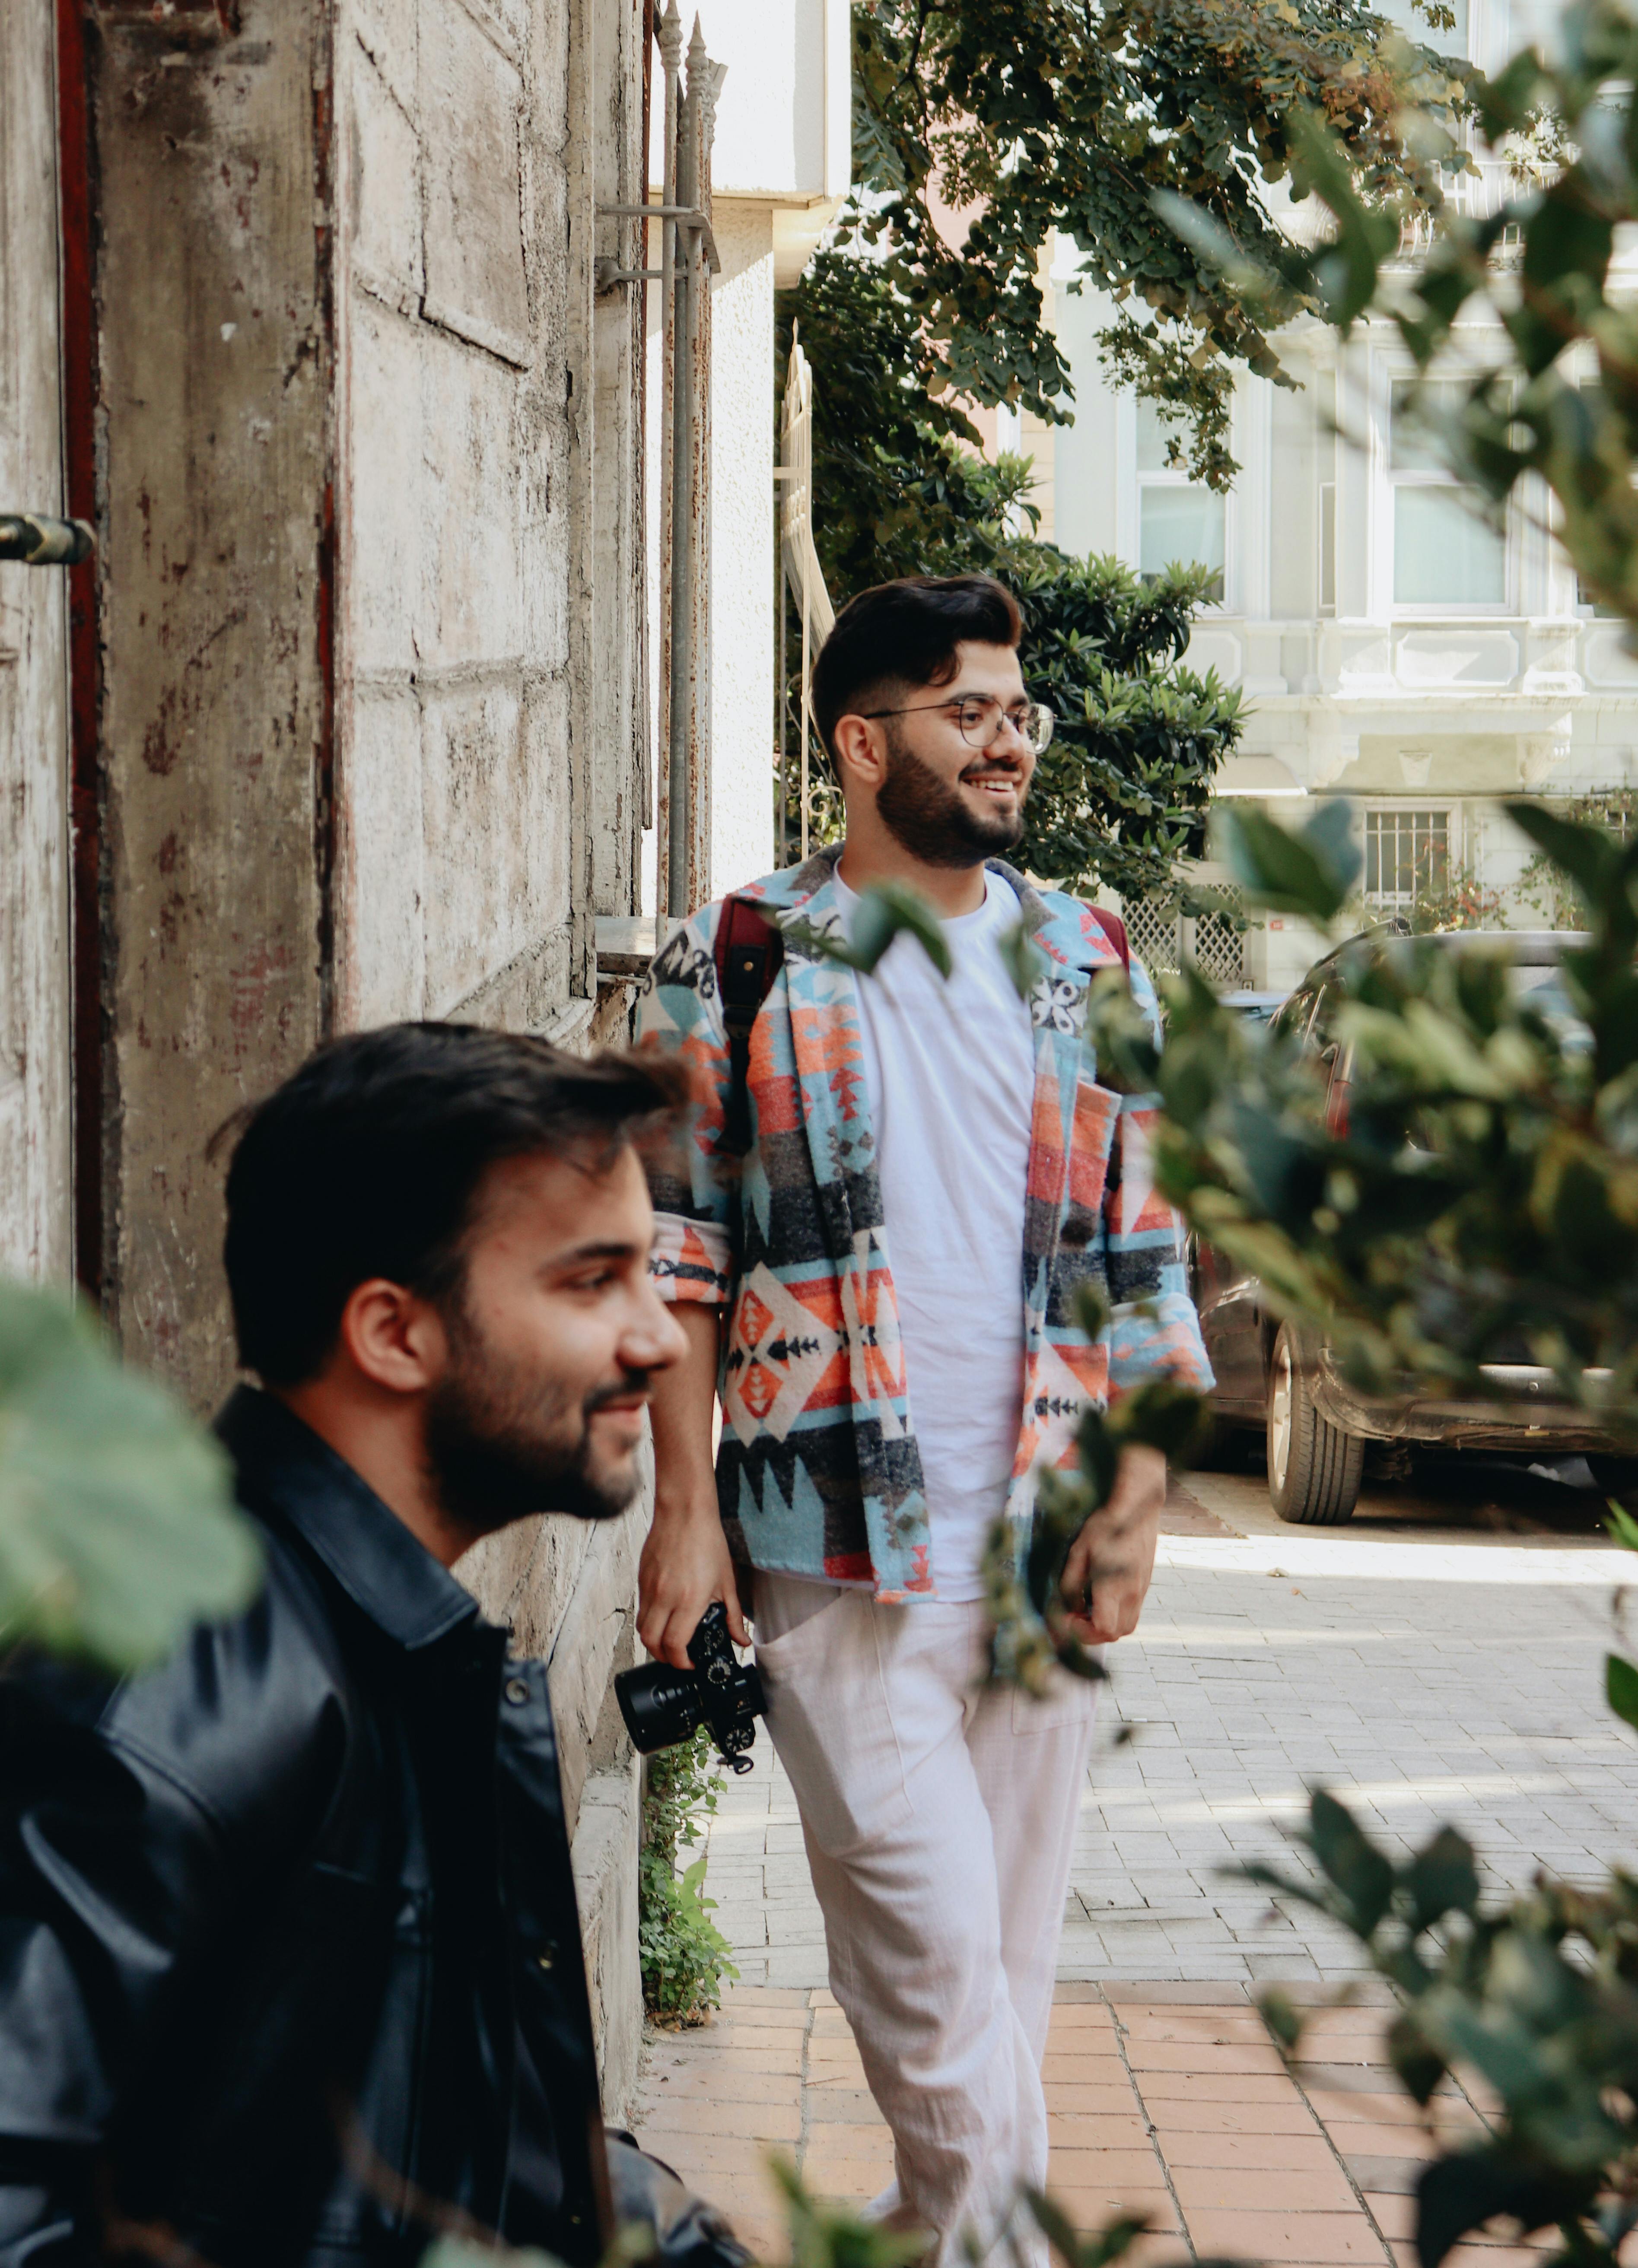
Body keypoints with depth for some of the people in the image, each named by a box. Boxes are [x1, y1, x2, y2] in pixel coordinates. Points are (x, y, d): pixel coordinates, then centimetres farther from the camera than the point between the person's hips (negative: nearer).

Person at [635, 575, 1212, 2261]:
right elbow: (676, 1254, 1)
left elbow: (1146, 1257, 11)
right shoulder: (734, 971, 1)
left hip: (1038, 1545, 4)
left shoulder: (1088, 968, 10)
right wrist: (685, 1508, -5)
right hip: (839, 1552, -3)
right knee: (931, 1933, -9)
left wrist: (1135, 1501, 2)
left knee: (1005, 1946, 9)